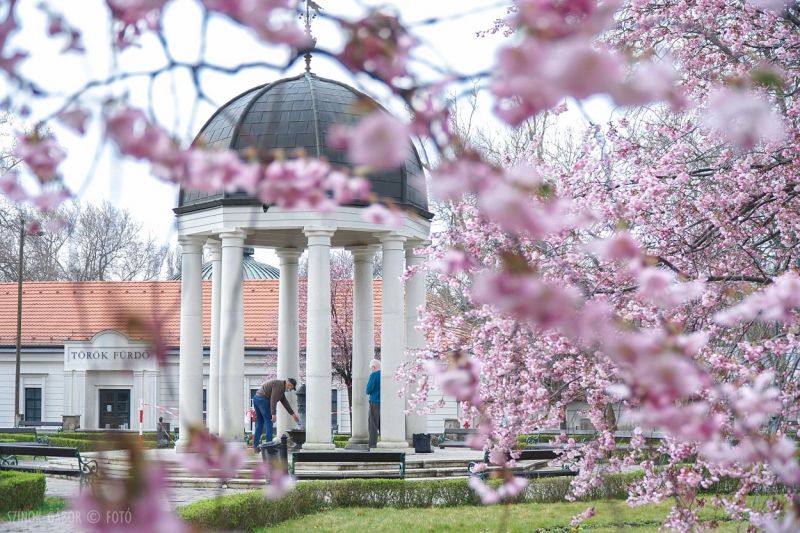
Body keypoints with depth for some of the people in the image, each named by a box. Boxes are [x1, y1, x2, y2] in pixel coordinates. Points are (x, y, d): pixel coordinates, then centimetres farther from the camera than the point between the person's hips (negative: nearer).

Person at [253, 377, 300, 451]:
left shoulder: (281, 387, 20)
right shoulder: (279, 385, -11)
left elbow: (285, 402, 25)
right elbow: (273, 400, -19)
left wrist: (293, 414, 26)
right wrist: (274, 414, -21)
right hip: (263, 400, -10)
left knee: (259, 423, 13)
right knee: (269, 422, -3)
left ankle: (256, 446, 11)